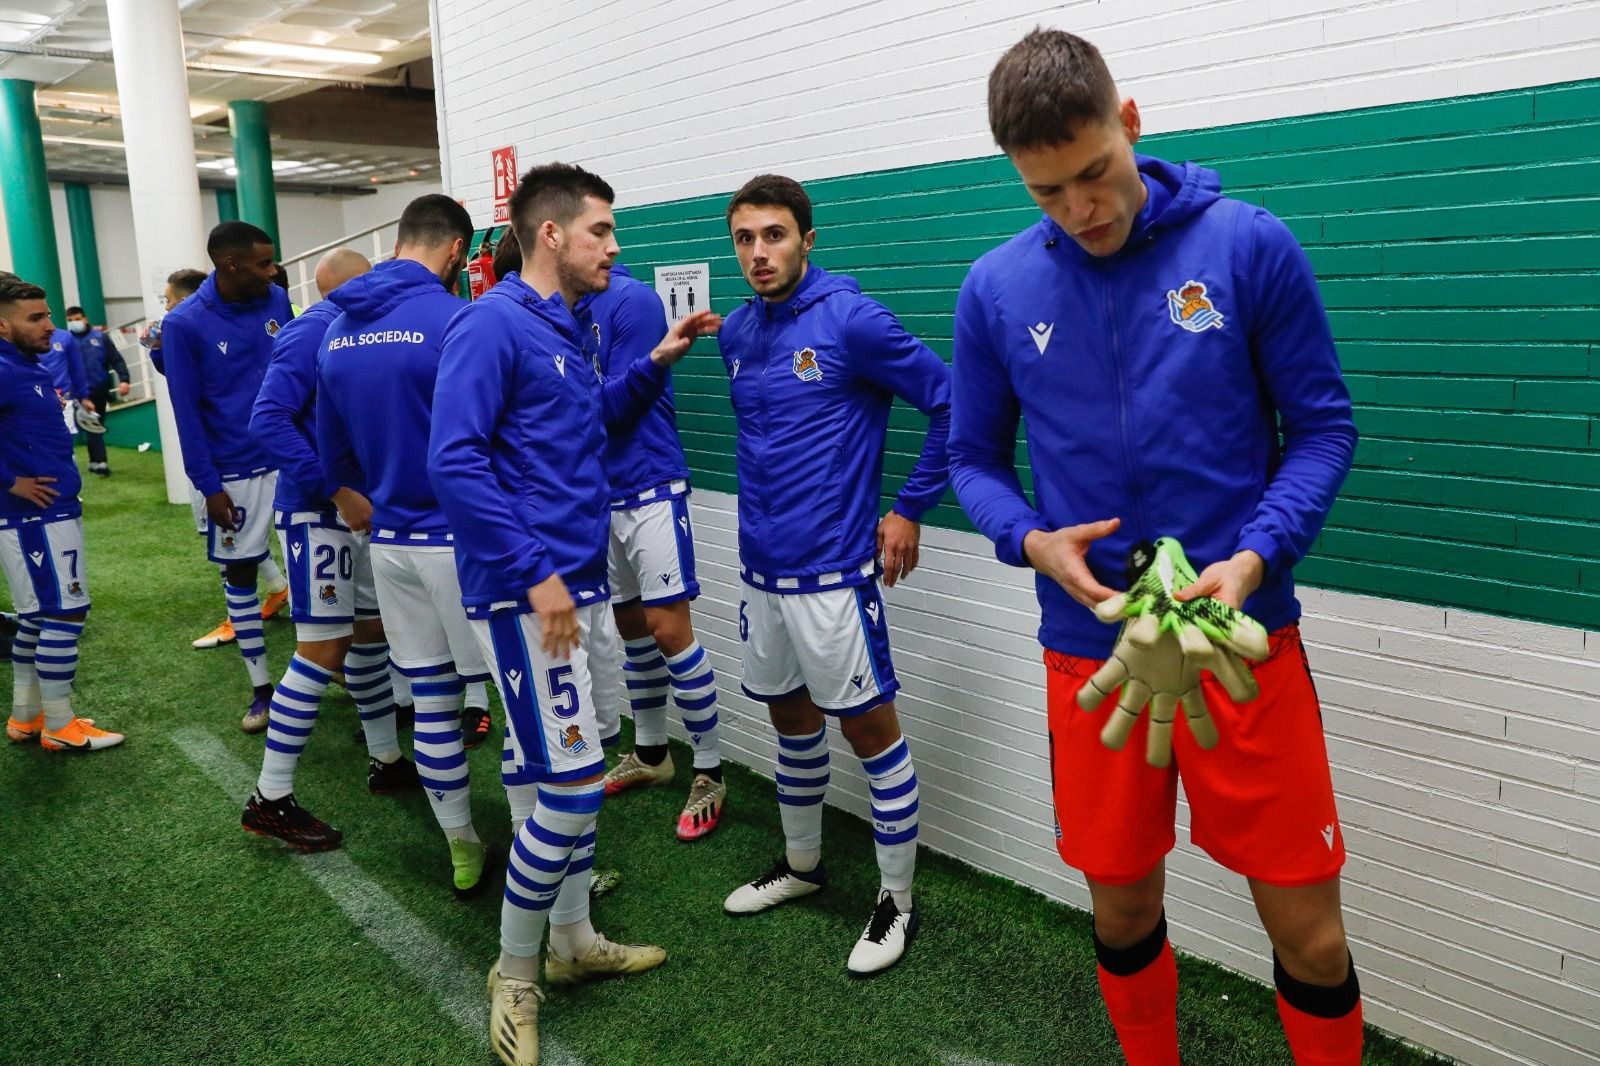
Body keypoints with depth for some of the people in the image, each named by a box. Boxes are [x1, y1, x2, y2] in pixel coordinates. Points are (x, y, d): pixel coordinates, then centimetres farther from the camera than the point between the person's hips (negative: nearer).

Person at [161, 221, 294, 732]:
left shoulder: (276, 300, 0)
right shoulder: (184, 324, -11)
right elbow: (186, 412, -7)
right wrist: (209, 486, -8)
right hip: (235, 473, -2)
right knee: (239, 573, 8)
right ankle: (261, 688, 20)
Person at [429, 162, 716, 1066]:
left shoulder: (566, 328, 14)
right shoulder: (493, 324, -13)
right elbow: (454, 461, -19)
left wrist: (658, 361, 11)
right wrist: (536, 573, -20)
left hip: (574, 583, 9)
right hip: (525, 592, -9)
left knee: (555, 774, 16)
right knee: (572, 783, -7)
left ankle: (573, 940, 30)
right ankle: (515, 972, 12)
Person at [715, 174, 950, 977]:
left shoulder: (851, 320, -13)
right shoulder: (737, 332, 8)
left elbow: (950, 401, -11)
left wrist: (909, 510, -9)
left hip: (832, 568, -7)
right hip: (761, 564, 7)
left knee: (868, 727, 4)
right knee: (790, 717, 20)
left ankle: (897, 901, 20)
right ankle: (801, 864, 40)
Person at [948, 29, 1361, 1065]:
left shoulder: (1250, 246, -5)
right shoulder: (996, 291, -1)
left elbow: (1323, 426, -1)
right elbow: (976, 457, 8)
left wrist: (1253, 557, -17)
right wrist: (1033, 541, -12)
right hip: (1090, 648, 2)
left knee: (1306, 926, 5)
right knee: (1123, 904, 15)